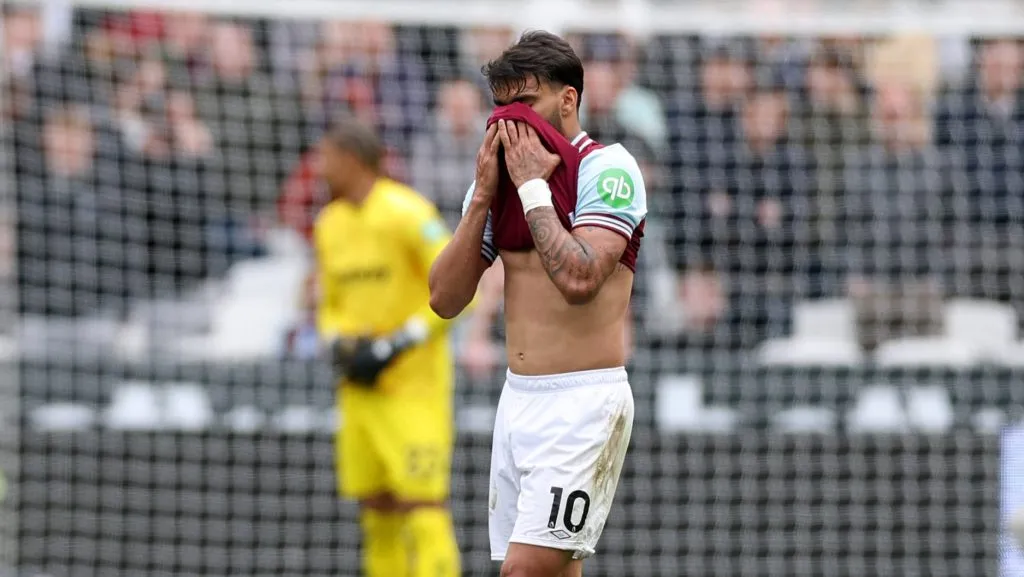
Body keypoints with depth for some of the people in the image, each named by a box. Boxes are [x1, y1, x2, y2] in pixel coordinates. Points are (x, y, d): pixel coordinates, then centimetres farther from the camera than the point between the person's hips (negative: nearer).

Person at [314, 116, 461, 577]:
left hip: (415, 387, -7)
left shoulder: (408, 214, -12)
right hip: (361, 389, 7)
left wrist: (395, 346, -17)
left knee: (422, 504, -13)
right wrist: (338, 345, 1)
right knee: (376, 505, 7)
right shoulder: (330, 224, 11)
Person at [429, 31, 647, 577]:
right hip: (519, 401, 7)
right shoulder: (499, 175, 11)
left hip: (583, 402, -7)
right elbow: (445, 299, 5)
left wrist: (532, 186, -15)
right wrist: (483, 195, -3)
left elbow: (580, 280, -24)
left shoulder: (606, 168, -9)